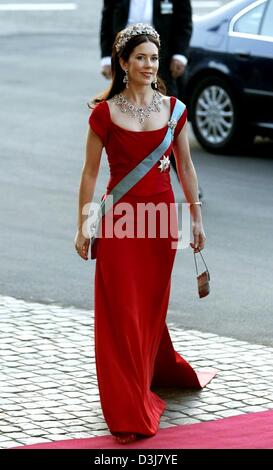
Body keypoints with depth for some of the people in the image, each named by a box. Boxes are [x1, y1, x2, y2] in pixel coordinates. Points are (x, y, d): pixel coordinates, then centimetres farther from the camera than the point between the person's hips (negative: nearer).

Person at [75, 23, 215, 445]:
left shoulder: (174, 109, 4)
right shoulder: (105, 113, -4)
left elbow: (185, 166, 11)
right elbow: (90, 172, 0)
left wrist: (196, 216, 10)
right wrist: (82, 227, -1)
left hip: (162, 216, 3)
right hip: (120, 218, -3)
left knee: (153, 307, 13)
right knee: (121, 313, -2)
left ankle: (157, 372, 39)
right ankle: (128, 412, 5)